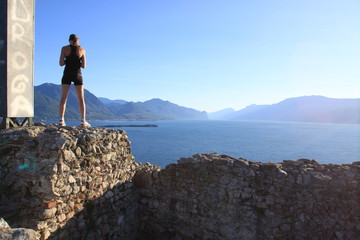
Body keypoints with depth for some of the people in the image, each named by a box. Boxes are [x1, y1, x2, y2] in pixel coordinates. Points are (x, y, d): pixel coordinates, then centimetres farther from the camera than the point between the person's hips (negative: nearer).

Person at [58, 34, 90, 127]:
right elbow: (84, 66, 2)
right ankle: (83, 121, -5)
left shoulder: (64, 48, 3)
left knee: (63, 98, 1)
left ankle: (61, 120, -6)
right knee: (81, 99, 2)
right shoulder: (82, 49, 4)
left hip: (67, 74, 0)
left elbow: (61, 63, -1)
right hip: (77, 75, 0)